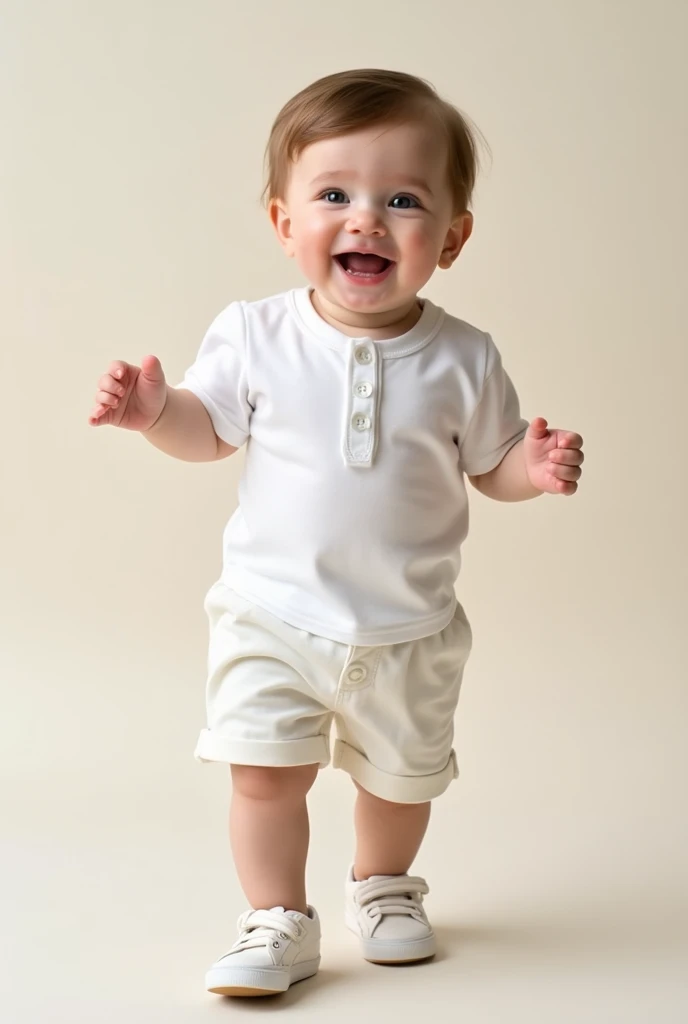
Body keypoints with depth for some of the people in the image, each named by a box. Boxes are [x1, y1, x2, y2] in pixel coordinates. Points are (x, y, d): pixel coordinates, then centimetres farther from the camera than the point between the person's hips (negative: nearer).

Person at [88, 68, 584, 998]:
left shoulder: (462, 361, -10)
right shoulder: (256, 336, -10)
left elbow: (489, 467, 2)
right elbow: (209, 430, 3)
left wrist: (536, 468, -19)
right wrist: (154, 409, -17)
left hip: (408, 631, 1)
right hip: (273, 616, -1)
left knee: (402, 775, 18)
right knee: (265, 773, -4)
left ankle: (383, 886, 47)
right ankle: (280, 921, 18)